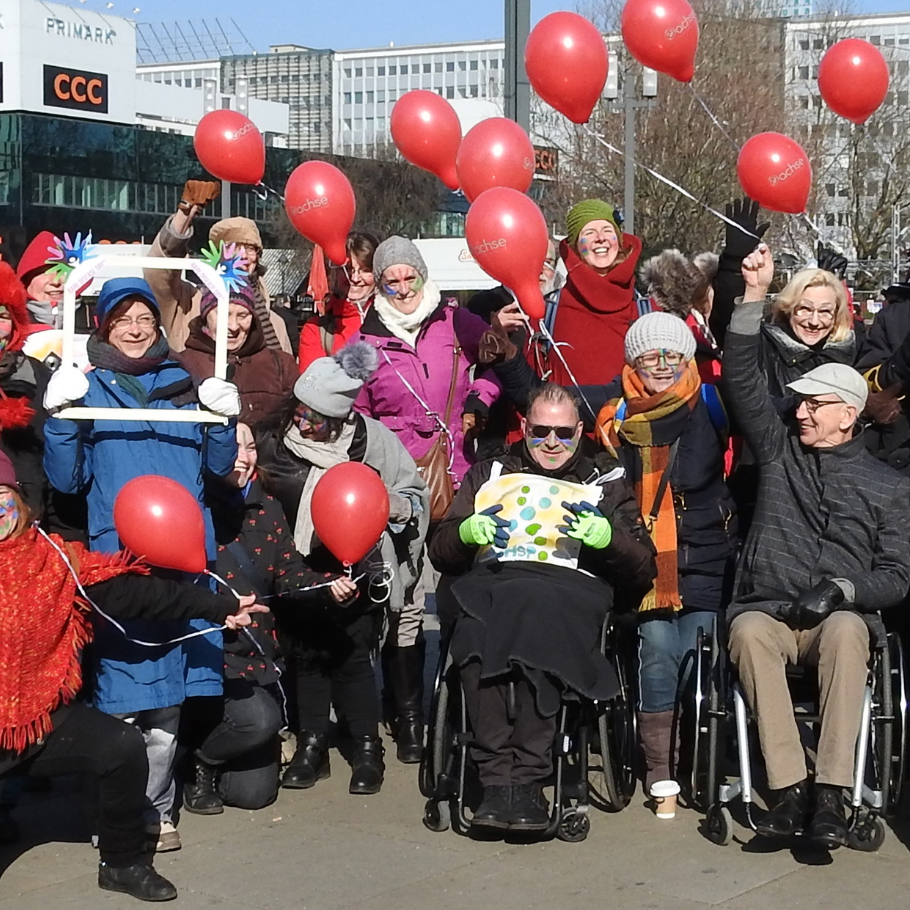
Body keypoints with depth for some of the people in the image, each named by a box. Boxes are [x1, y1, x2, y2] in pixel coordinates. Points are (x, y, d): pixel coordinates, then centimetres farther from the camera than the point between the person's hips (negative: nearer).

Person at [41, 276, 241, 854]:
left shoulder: (183, 383, 13)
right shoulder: (86, 387, 6)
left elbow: (219, 467, 12)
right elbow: (67, 479, -1)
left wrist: (224, 419, -6)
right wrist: (59, 415, -15)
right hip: (116, 556, -2)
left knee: (168, 697, 5)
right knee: (121, 696, -5)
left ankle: (156, 808, 17)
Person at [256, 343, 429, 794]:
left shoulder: (371, 439, -11)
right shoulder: (272, 440, -4)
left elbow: (415, 495, -1)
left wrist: (393, 506, -21)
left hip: (354, 571, -3)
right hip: (296, 571, 3)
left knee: (350, 654, 0)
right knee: (303, 654, 10)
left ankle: (367, 747, 16)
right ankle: (311, 744, 24)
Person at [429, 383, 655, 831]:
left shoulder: (606, 482, 25)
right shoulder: (490, 474, 30)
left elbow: (643, 571, 15)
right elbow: (440, 552, 22)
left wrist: (606, 536, -5)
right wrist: (467, 532, 0)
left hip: (569, 583, -1)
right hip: (492, 581, 1)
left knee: (541, 615, -39)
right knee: (476, 633, -37)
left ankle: (527, 776, -38)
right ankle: (498, 778, -36)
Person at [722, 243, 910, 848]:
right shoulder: (780, 450, 17)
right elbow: (742, 378, 9)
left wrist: (846, 588, -13)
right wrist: (754, 297, 1)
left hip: (842, 620, -1)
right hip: (767, 611, 1)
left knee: (846, 630, -37)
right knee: (748, 630, -35)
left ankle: (832, 794, -40)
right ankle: (789, 787, -38)